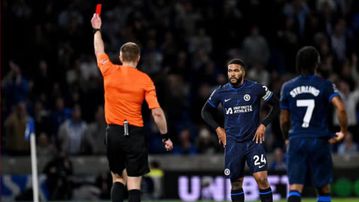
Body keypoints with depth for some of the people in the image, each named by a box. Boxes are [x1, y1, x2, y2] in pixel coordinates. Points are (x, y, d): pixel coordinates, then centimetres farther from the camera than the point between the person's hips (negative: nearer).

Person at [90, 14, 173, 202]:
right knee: (134, 184, -1)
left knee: (118, 179, 14)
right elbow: (157, 112, -10)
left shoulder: (110, 72, 0)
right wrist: (165, 136, 0)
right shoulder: (145, 80, -5)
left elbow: (99, 52, 21)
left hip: (114, 132, 2)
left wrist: (97, 29, 36)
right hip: (135, 134, -2)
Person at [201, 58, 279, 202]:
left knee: (261, 178, -14)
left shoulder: (256, 88, -4)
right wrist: (218, 129, 6)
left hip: (253, 141, -2)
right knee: (236, 183, 6)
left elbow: (276, 105, 5)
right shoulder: (221, 92, 3)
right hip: (232, 143, 2)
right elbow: (206, 112, 18)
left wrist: (263, 124, -2)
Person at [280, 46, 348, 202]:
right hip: (319, 141, -2)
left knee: (294, 188, -3)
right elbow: (341, 108, -17)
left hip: (296, 141, 2)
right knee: (324, 189, 11)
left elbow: (284, 120, 10)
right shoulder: (325, 85, -3)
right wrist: (343, 131, -1)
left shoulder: (288, 87, 5)